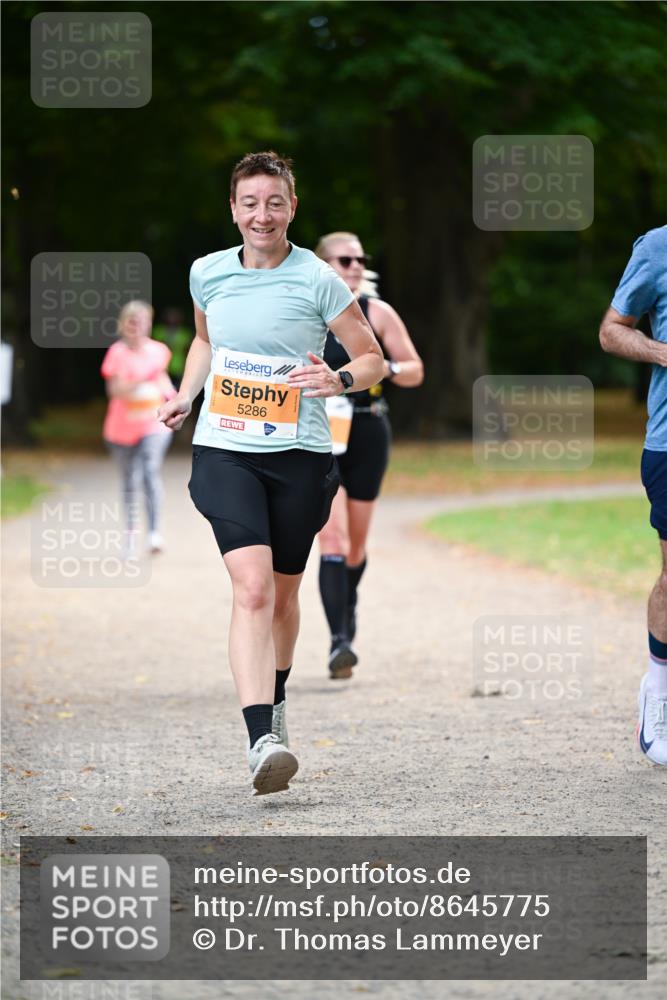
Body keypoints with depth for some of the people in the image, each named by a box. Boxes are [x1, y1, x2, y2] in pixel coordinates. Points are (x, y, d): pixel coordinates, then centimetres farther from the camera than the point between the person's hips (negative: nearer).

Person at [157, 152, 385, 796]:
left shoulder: (317, 280, -5)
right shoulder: (208, 273, 4)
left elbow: (372, 359, 2)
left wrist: (340, 380, -18)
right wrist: (184, 397, 13)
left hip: (299, 454, 0)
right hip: (224, 451, 0)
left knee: (282, 592, 13)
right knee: (252, 587, -18)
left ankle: (274, 699, 42)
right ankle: (262, 741, -28)